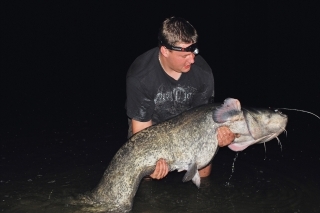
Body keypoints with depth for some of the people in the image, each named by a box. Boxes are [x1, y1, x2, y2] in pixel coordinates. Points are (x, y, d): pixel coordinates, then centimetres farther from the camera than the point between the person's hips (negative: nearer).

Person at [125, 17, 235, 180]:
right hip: (151, 122, -2)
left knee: (203, 172, -4)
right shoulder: (140, 77, -34)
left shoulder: (202, 71, -27)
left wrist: (219, 132, -37)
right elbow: (141, 130, -28)